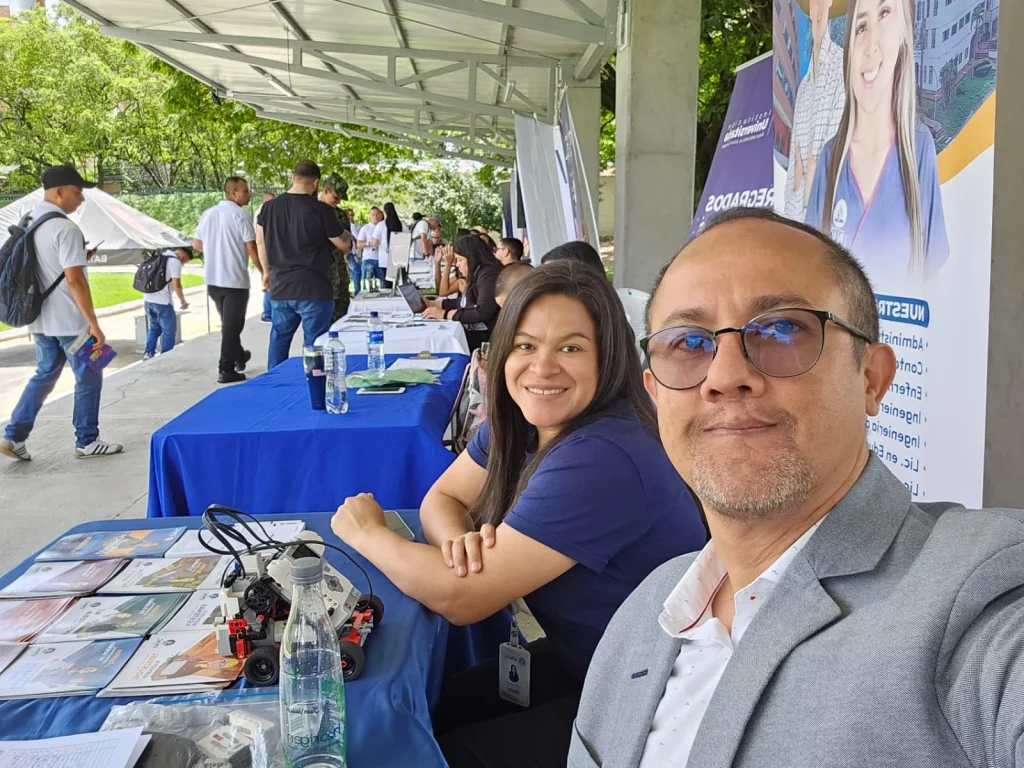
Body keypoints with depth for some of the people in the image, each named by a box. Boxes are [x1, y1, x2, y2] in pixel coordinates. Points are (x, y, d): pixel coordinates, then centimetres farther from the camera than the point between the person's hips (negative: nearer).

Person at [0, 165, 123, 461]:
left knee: (44, 375, 18)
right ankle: (86, 442, 15)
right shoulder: (65, 228, -19)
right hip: (69, 320, -8)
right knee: (88, 378, 6)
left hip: (40, 318, 8)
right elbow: (74, 280, -22)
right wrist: (93, 323, -20)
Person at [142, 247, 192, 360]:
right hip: (162, 301, -8)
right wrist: (182, 301, -1)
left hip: (148, 299, 8)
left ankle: (149, 353, 12)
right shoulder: (175, 261, -8)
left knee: (154, 327, 21)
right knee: (169, 331, 5)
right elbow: (176, 285, -14)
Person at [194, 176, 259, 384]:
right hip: (235, 279, -7)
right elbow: (251, 248, -15)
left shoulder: (207, 214, 9)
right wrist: (264, 272, -5)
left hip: (213, 279, 7)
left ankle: (238, 356, 39)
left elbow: (196, 245, 15)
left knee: (228, 322, 22)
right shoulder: (240, 214, -11)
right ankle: (226, 369, 1)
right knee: (232, 324, 0)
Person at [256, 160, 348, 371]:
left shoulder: (270, 207, 3)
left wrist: (267, 271, 28)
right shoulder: (322, 210, -12)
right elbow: (343, 245, -2)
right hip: (313, 290, -5)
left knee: (279, 339, 16)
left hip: (280, 288, 5)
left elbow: (260, 241, 15)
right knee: (315, 344, 2)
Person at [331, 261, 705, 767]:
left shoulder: (600, 459, -31)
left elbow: (460, 599, -28)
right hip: (578, 660, 8)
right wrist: (459, 539, -20)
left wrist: (366, 533, -10)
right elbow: (442, 498, 5)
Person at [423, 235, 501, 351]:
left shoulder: (489, 275, -15)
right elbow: (463, 303, 25)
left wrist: (444, 314, -19)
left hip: (486, 336, -9)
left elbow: (482, 313, -24)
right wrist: (431, 303, 18)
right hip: (472, 331, 9)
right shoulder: (476, 274, 15)